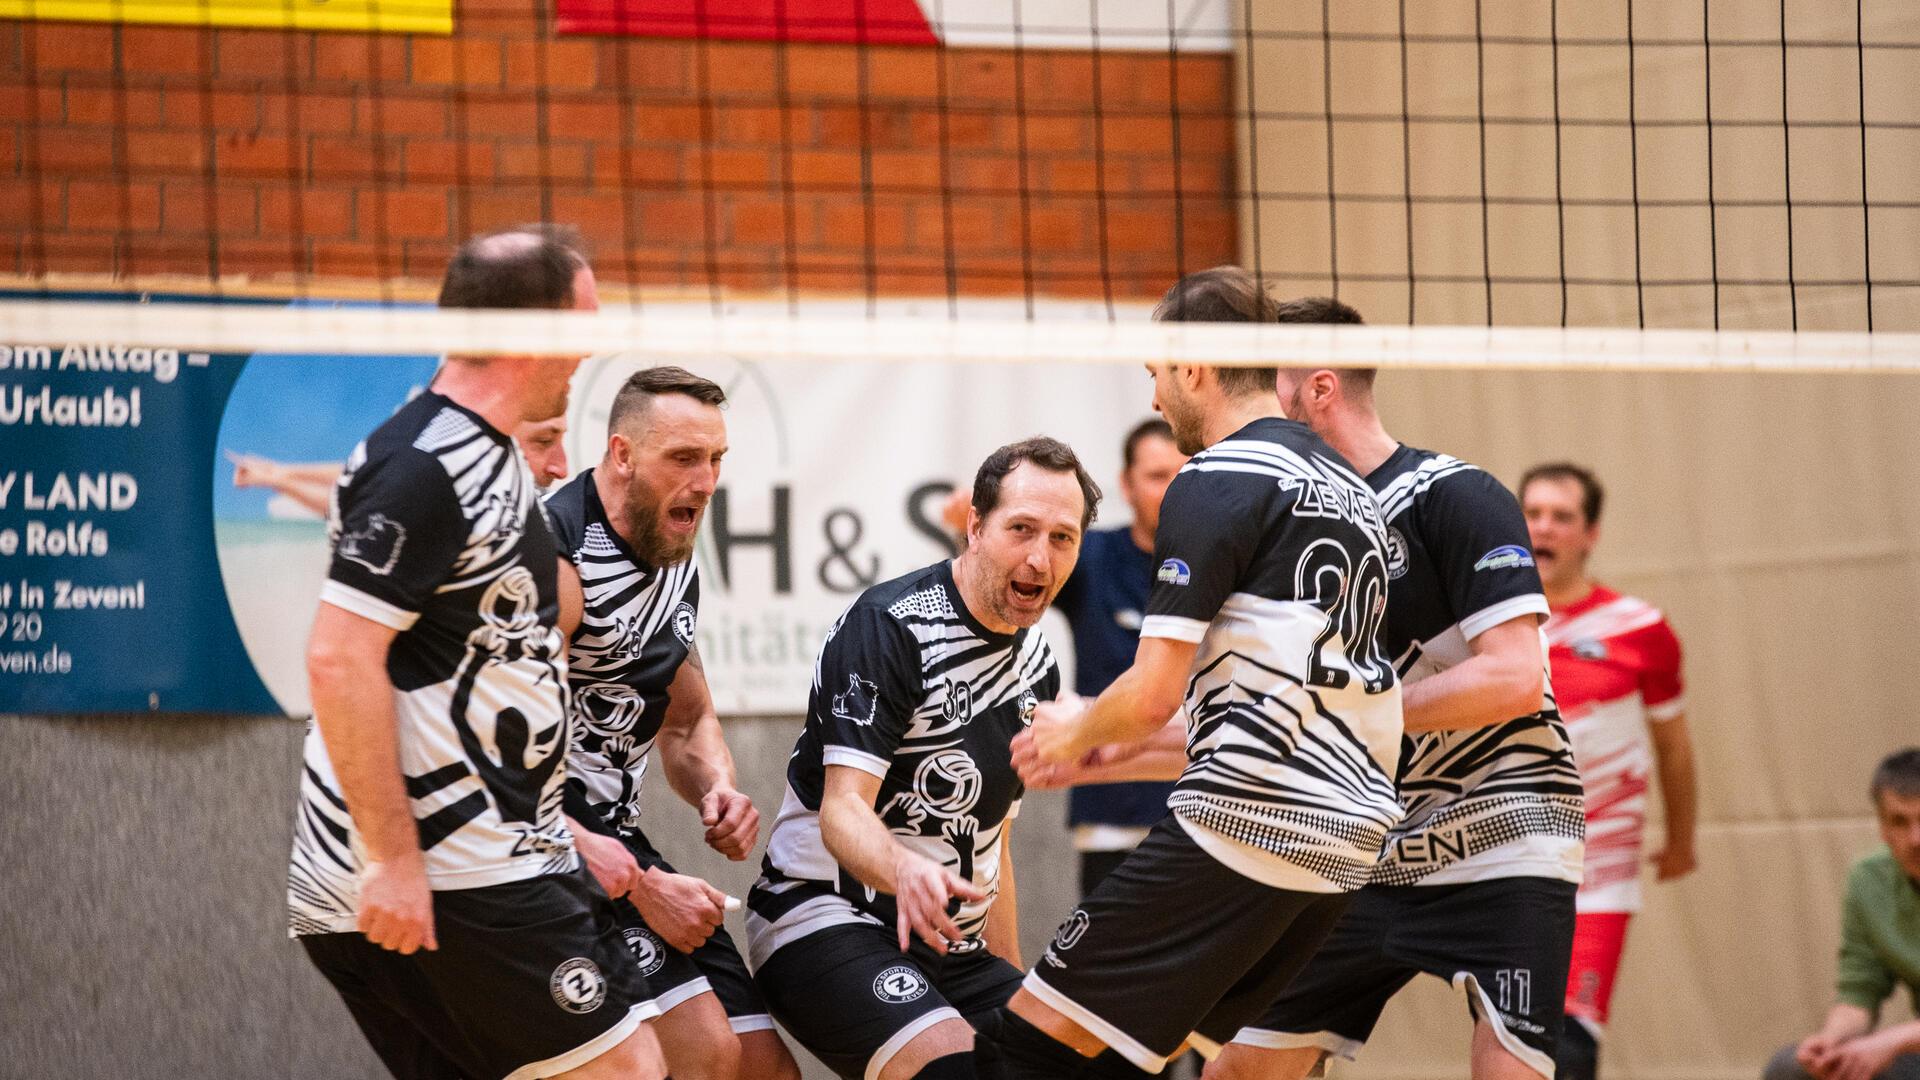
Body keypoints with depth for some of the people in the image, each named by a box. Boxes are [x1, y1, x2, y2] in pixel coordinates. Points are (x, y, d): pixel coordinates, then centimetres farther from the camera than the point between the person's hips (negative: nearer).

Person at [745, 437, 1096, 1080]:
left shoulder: (1038, 667, 11)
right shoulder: (892, 624, -14)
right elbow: (843, 810, -22)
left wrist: (1013, 992, 19)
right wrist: (905, 871, -43)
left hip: (953, 951, 8)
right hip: (823, 923, -8)